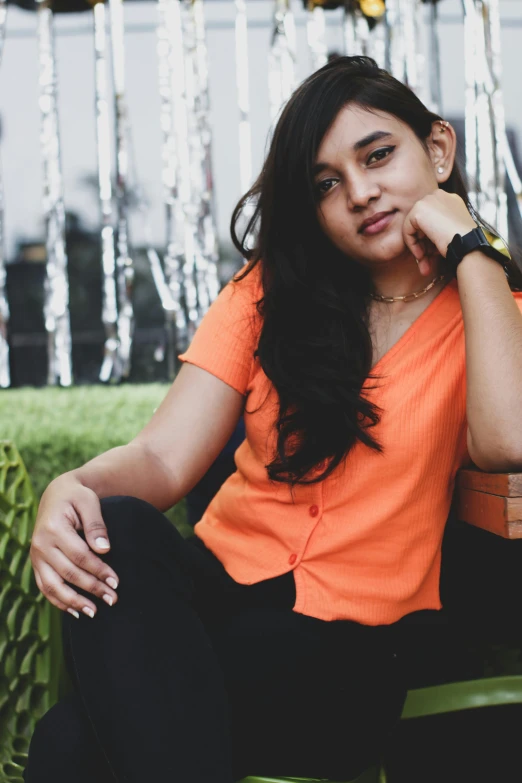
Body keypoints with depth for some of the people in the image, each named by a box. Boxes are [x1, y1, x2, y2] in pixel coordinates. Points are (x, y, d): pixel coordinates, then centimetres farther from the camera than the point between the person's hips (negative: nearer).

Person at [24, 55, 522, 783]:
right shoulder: (271, 292, 11)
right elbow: (164, 457, -2)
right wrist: (72, 489, -26)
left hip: (350, 644, -4)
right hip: (219, 584, 4)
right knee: (117, 529, -33)